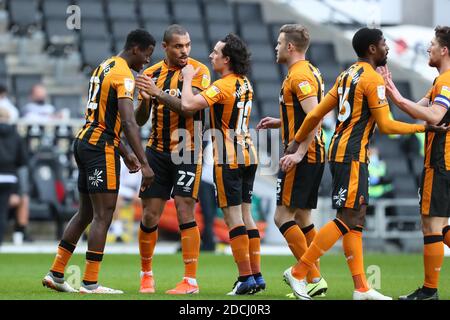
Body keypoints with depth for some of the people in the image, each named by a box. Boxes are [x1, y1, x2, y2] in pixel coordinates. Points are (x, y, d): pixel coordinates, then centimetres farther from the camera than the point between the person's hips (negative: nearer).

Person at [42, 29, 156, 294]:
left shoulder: (105, 67, 18)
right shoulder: (124, 76, -13)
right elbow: (128, 123, -23)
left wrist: (125, 153, 28)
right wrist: (145, 164, -24)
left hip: (85, 141, 10)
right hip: (101, 147, -10)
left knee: (86, 213, 16)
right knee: (103, 216, -6)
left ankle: (56, 274, 17)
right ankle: (90, 283, -6)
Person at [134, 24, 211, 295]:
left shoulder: (199, 71, -6)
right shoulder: (151, 74, 6)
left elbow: (190, 107, -20)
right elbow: (140, 120, 6)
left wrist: (159, 93, -28)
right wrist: (145, 100, -15)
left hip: (188, 151, -4)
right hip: (157, 151, 4)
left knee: (185, 213, -11)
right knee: (150, 216, 3)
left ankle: (191, 280, -7)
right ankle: (146, 275, 20)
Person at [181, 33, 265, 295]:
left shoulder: (222, 86, -16)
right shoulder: (245, 84, 11)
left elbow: (188, 104, -26)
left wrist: (188, 79, -8)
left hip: (229, 158, -8)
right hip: (248, 155, 8)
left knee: (233, 216, -5)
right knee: (246, 215, 10)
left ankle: (246, 277, -7)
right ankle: (257, 275, 9)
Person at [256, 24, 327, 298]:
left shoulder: (299, 75, -15)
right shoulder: (311, 72, 16)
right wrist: (280, 123, 21)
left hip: (303, 156, -10)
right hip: (316, 155, 10)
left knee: (283, 216, -8)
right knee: (302, 217, 12)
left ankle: (314, 277, -13)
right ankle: (313, 279, 10)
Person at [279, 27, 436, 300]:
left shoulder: (348, 76, 15)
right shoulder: (373, 79, -11)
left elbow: (316, 114, 15)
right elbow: (386, 125, -12)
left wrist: (296, 145, 22)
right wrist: (423, 127, -3)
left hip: (340, 151, 10)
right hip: (352, 154, -10)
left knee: (356, 219, 8)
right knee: (348, 219, -10)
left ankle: (361, 288, 6)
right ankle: (298, 272, -10)